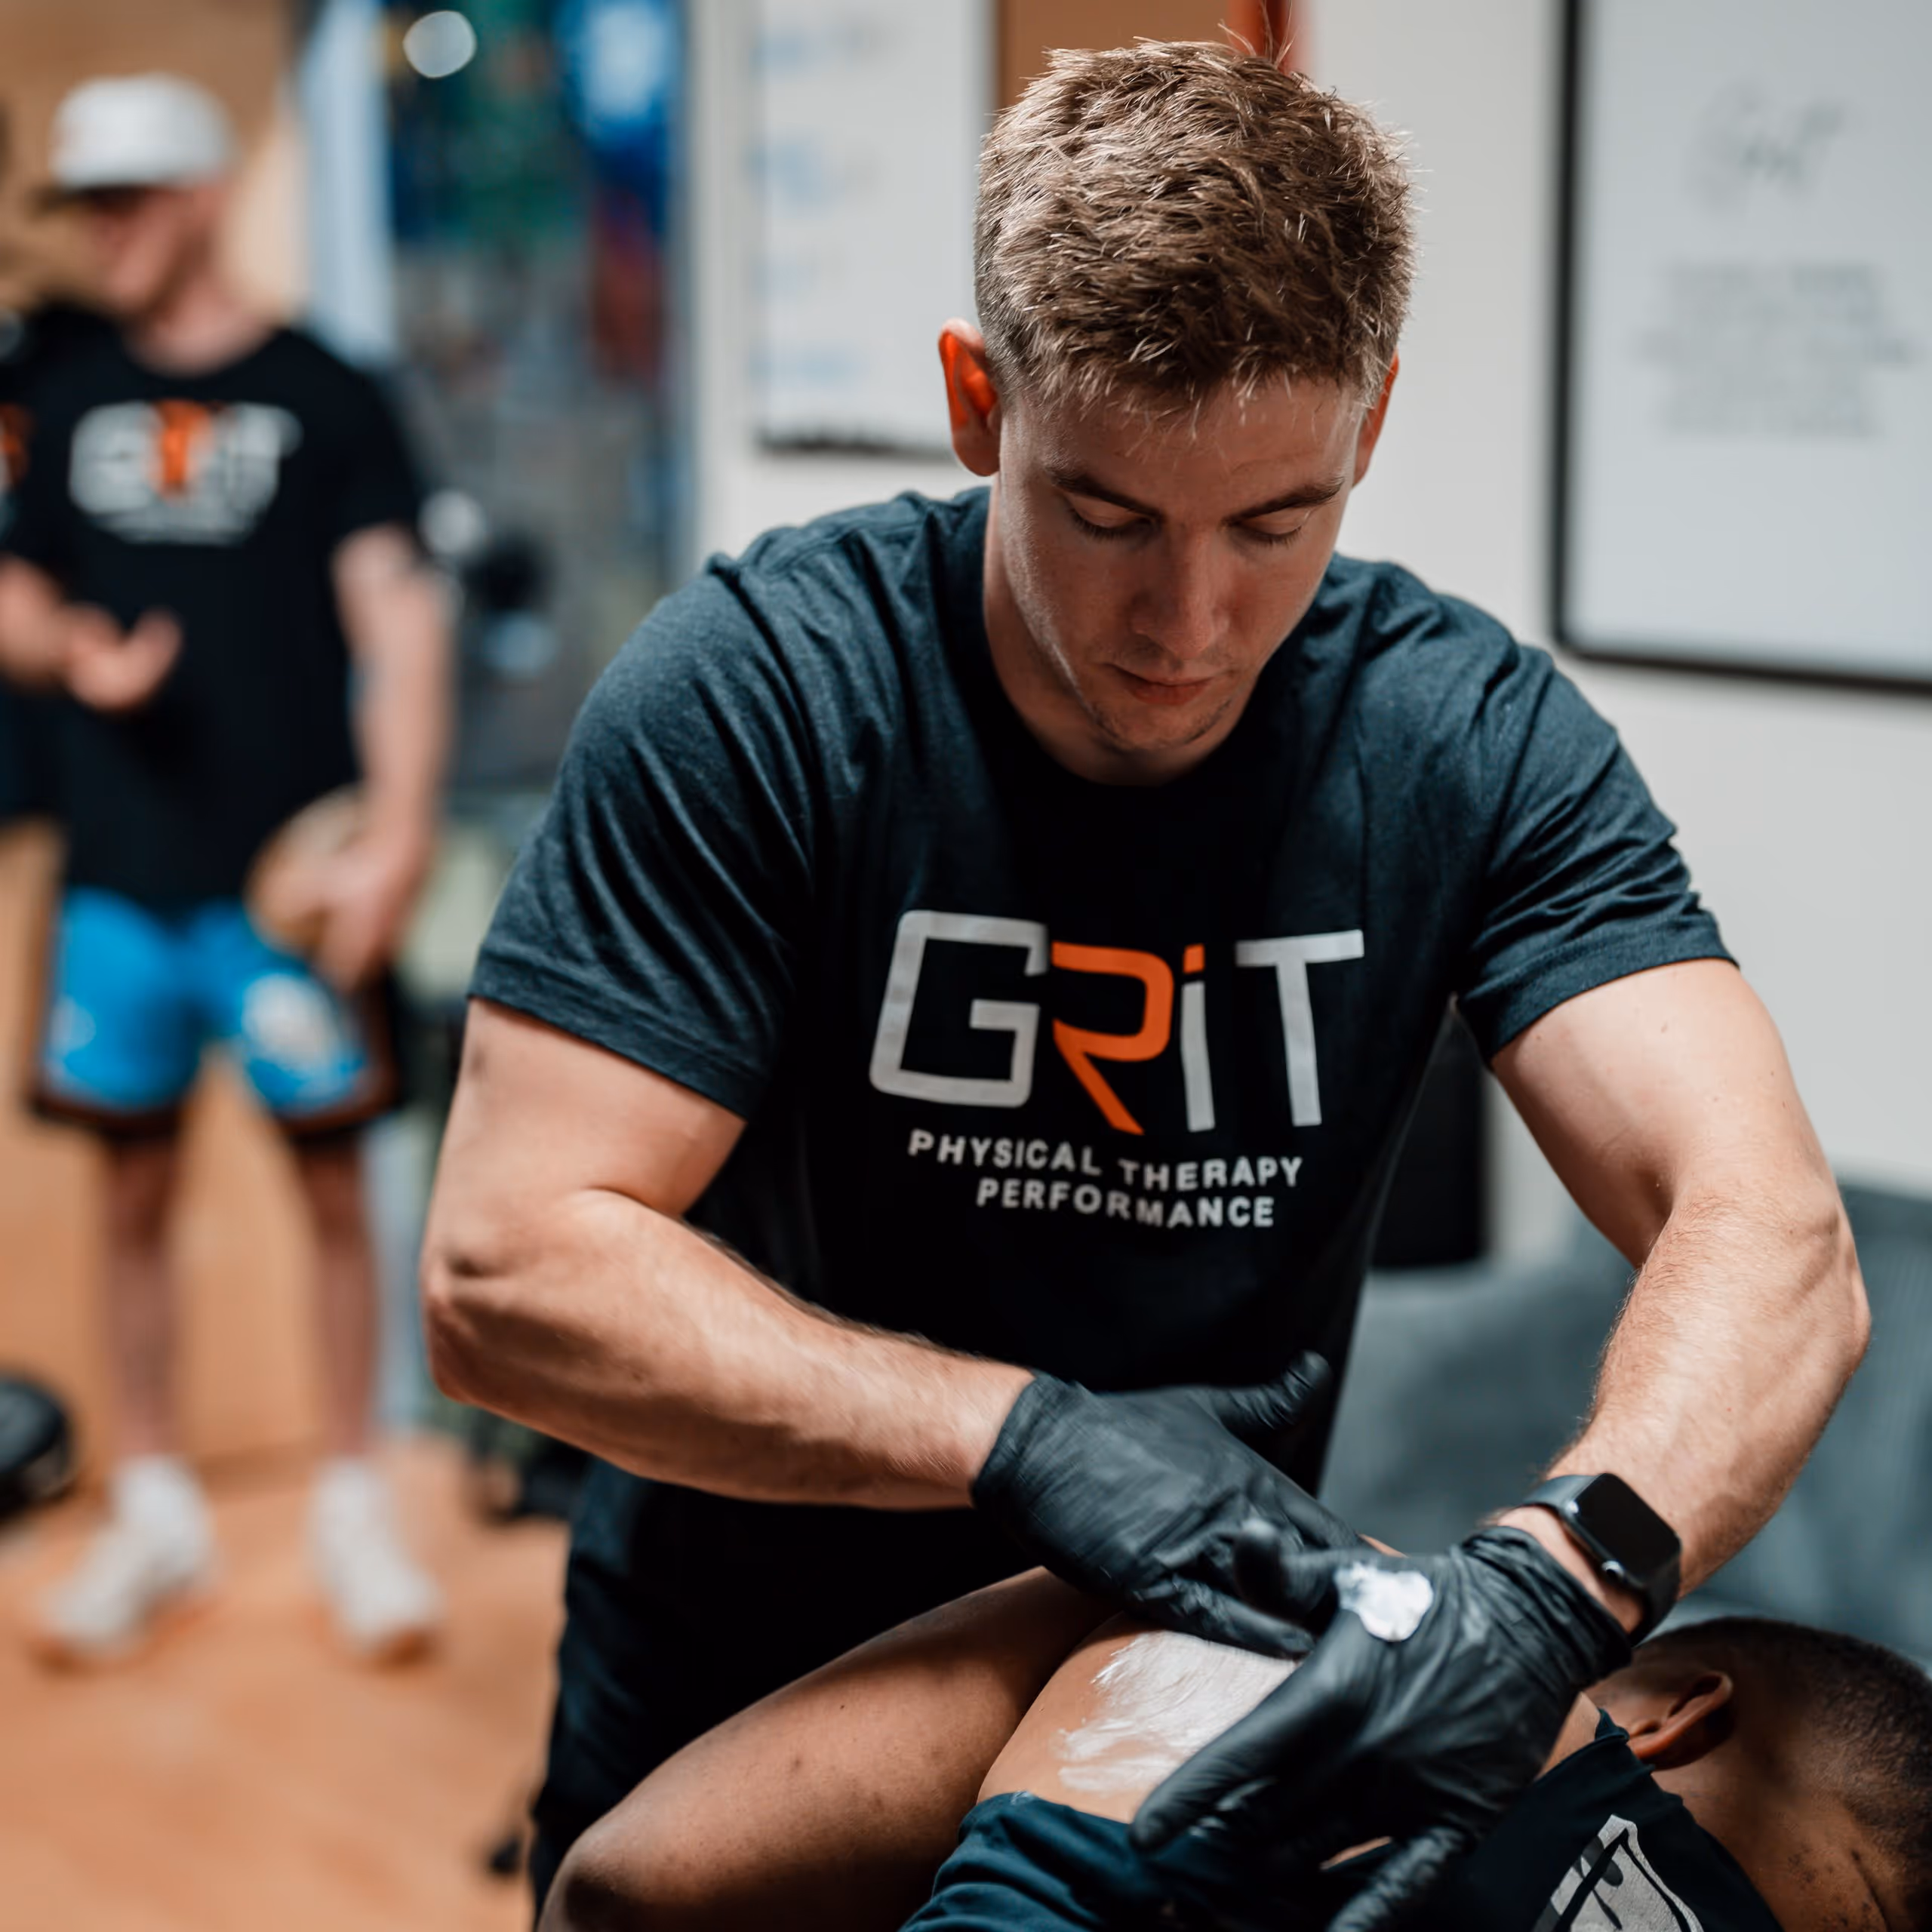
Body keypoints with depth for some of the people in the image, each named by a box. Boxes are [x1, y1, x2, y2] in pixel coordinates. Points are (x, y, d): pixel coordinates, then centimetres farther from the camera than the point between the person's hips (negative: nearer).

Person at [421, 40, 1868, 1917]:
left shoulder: (1473, 740, -15)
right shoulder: (752, 691, -22)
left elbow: (1770, 1237, -24)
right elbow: (505, 1271, -25)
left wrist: (1558, 1578, -44)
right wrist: (1018, 1433, -36)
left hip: (1229, 1717, 2)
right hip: (731, 1715, -1)